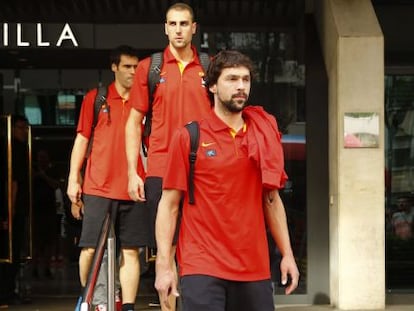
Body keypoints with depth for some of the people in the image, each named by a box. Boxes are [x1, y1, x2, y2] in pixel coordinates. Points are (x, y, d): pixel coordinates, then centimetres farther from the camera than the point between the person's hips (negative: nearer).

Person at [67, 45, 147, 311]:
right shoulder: (95, 98, 5)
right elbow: (82, 139, 7)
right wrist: (73, 179, 1)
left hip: (133, 188, 1)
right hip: (98, 187, -1)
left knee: (130, 251, 1)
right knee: (90, 248, -1)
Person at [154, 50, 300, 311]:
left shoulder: (264, 137, 10)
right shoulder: (188, 137, -1)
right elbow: (169, 204, -1)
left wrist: (287, 254, 10)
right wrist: (163, 265, -8)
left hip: (255, 269, 4)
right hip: (202, 268, -4)